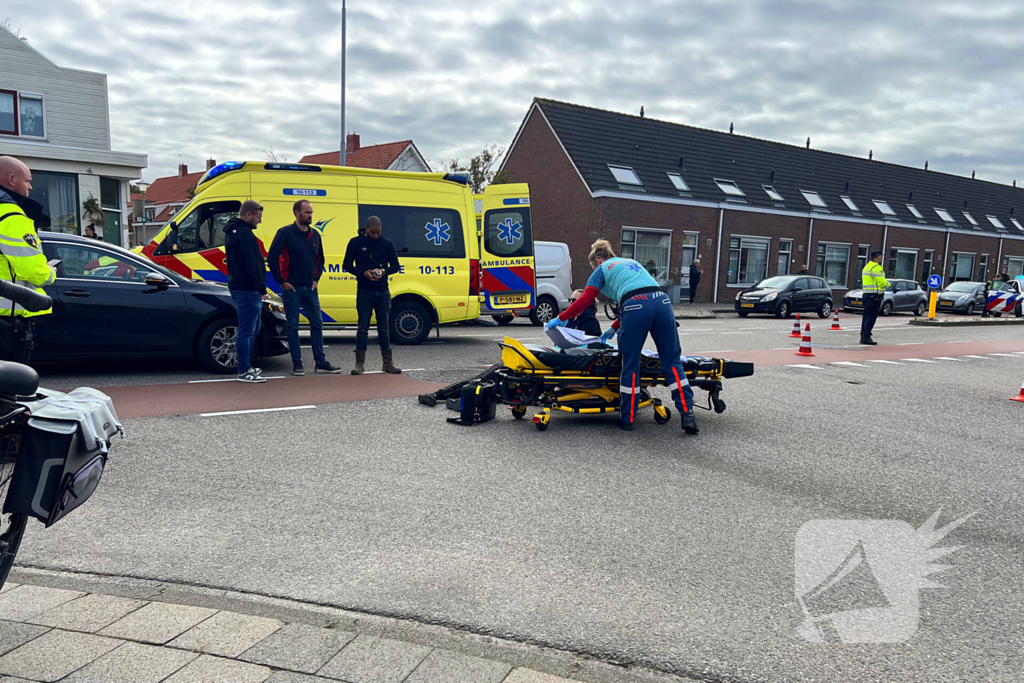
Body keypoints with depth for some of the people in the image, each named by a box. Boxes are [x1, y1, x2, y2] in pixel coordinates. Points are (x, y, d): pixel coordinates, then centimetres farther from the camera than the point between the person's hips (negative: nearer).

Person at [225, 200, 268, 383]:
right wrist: (261, 287, -18)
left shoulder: (232, 232, 18)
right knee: (247, 331, -6)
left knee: (251, 330, 18)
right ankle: (244, 372, -2)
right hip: (247, 290, -11)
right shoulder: (244, 233, -15)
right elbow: (252, 264, -21)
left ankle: (246, 367, 25)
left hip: (239, 286, 11)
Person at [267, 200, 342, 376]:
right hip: (291, 288, -5)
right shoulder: (285, 233, -7)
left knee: (317, 324, 6)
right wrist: (281, 281, -10)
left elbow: (320, 259, 22)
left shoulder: (315, 235, 10)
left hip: (310, 288, 5)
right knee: (292, 326, 1)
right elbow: (271, 258, -10)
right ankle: (297, 363, 9)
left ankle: (321, 362, 12)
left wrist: (316, 279, 10)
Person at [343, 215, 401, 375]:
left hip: (383, 291, 2)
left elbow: (395, 265, 10)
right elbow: (347, 265, 2)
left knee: (384, 328, 6)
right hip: (364, 292, -2)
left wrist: (384, 271, -12)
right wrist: (364, 273, -14)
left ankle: (388, 363, 13)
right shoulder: (355, 242, 1)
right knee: (363, 327, -2)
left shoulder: (387, 243, 6)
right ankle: (360, 364, 3)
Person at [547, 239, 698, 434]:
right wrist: (614, 328, 46)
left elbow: (585, 301, 11)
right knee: (672, 362, 6)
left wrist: (560, 318, 23)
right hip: (662, 301, 5)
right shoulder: (631, 262, 37)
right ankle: (687, 414, 0)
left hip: (636, 308, -5)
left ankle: (627, 419, 16)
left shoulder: (602, 269, 20)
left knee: (630, 366, 7)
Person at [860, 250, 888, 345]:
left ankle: (863, 337, 14)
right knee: (872, 316, -9)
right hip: (874, 295, -10)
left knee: (866, 316, 12)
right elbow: (882, 282, -16)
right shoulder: (876, 267, -13)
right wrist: (887, 284, 5)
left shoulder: (867, 266, 18)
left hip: (867, 293, 10)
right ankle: (866, 337, -12)